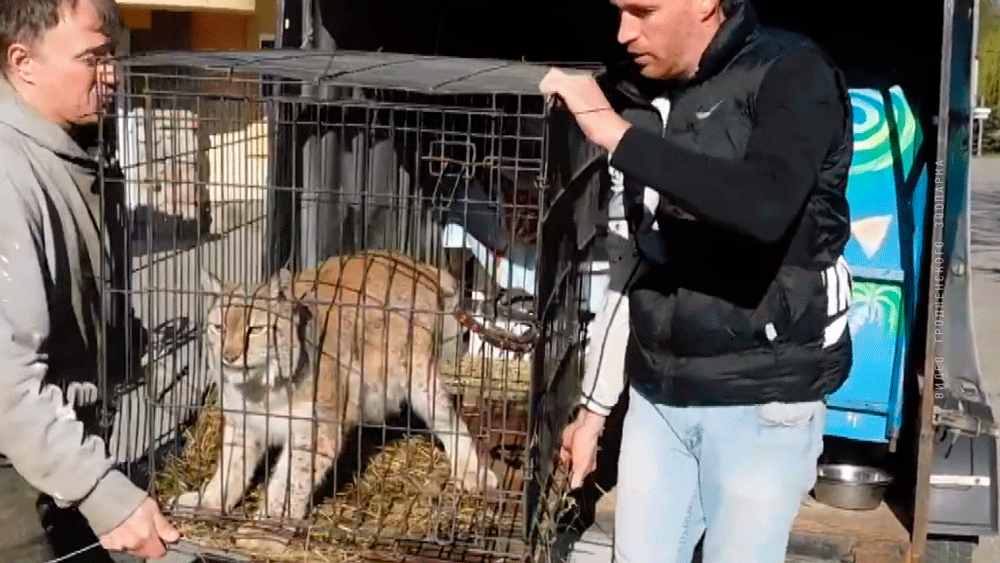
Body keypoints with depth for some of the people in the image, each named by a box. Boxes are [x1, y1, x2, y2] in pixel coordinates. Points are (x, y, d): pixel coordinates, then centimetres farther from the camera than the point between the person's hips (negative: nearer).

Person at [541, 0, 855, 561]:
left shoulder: (793, 73, -12)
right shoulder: (636, 97, 7)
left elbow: (764, 209, -32)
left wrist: (619, 134, -27)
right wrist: (596, 403, 17)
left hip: (763, 401, -6)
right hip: (657, 395, 6)